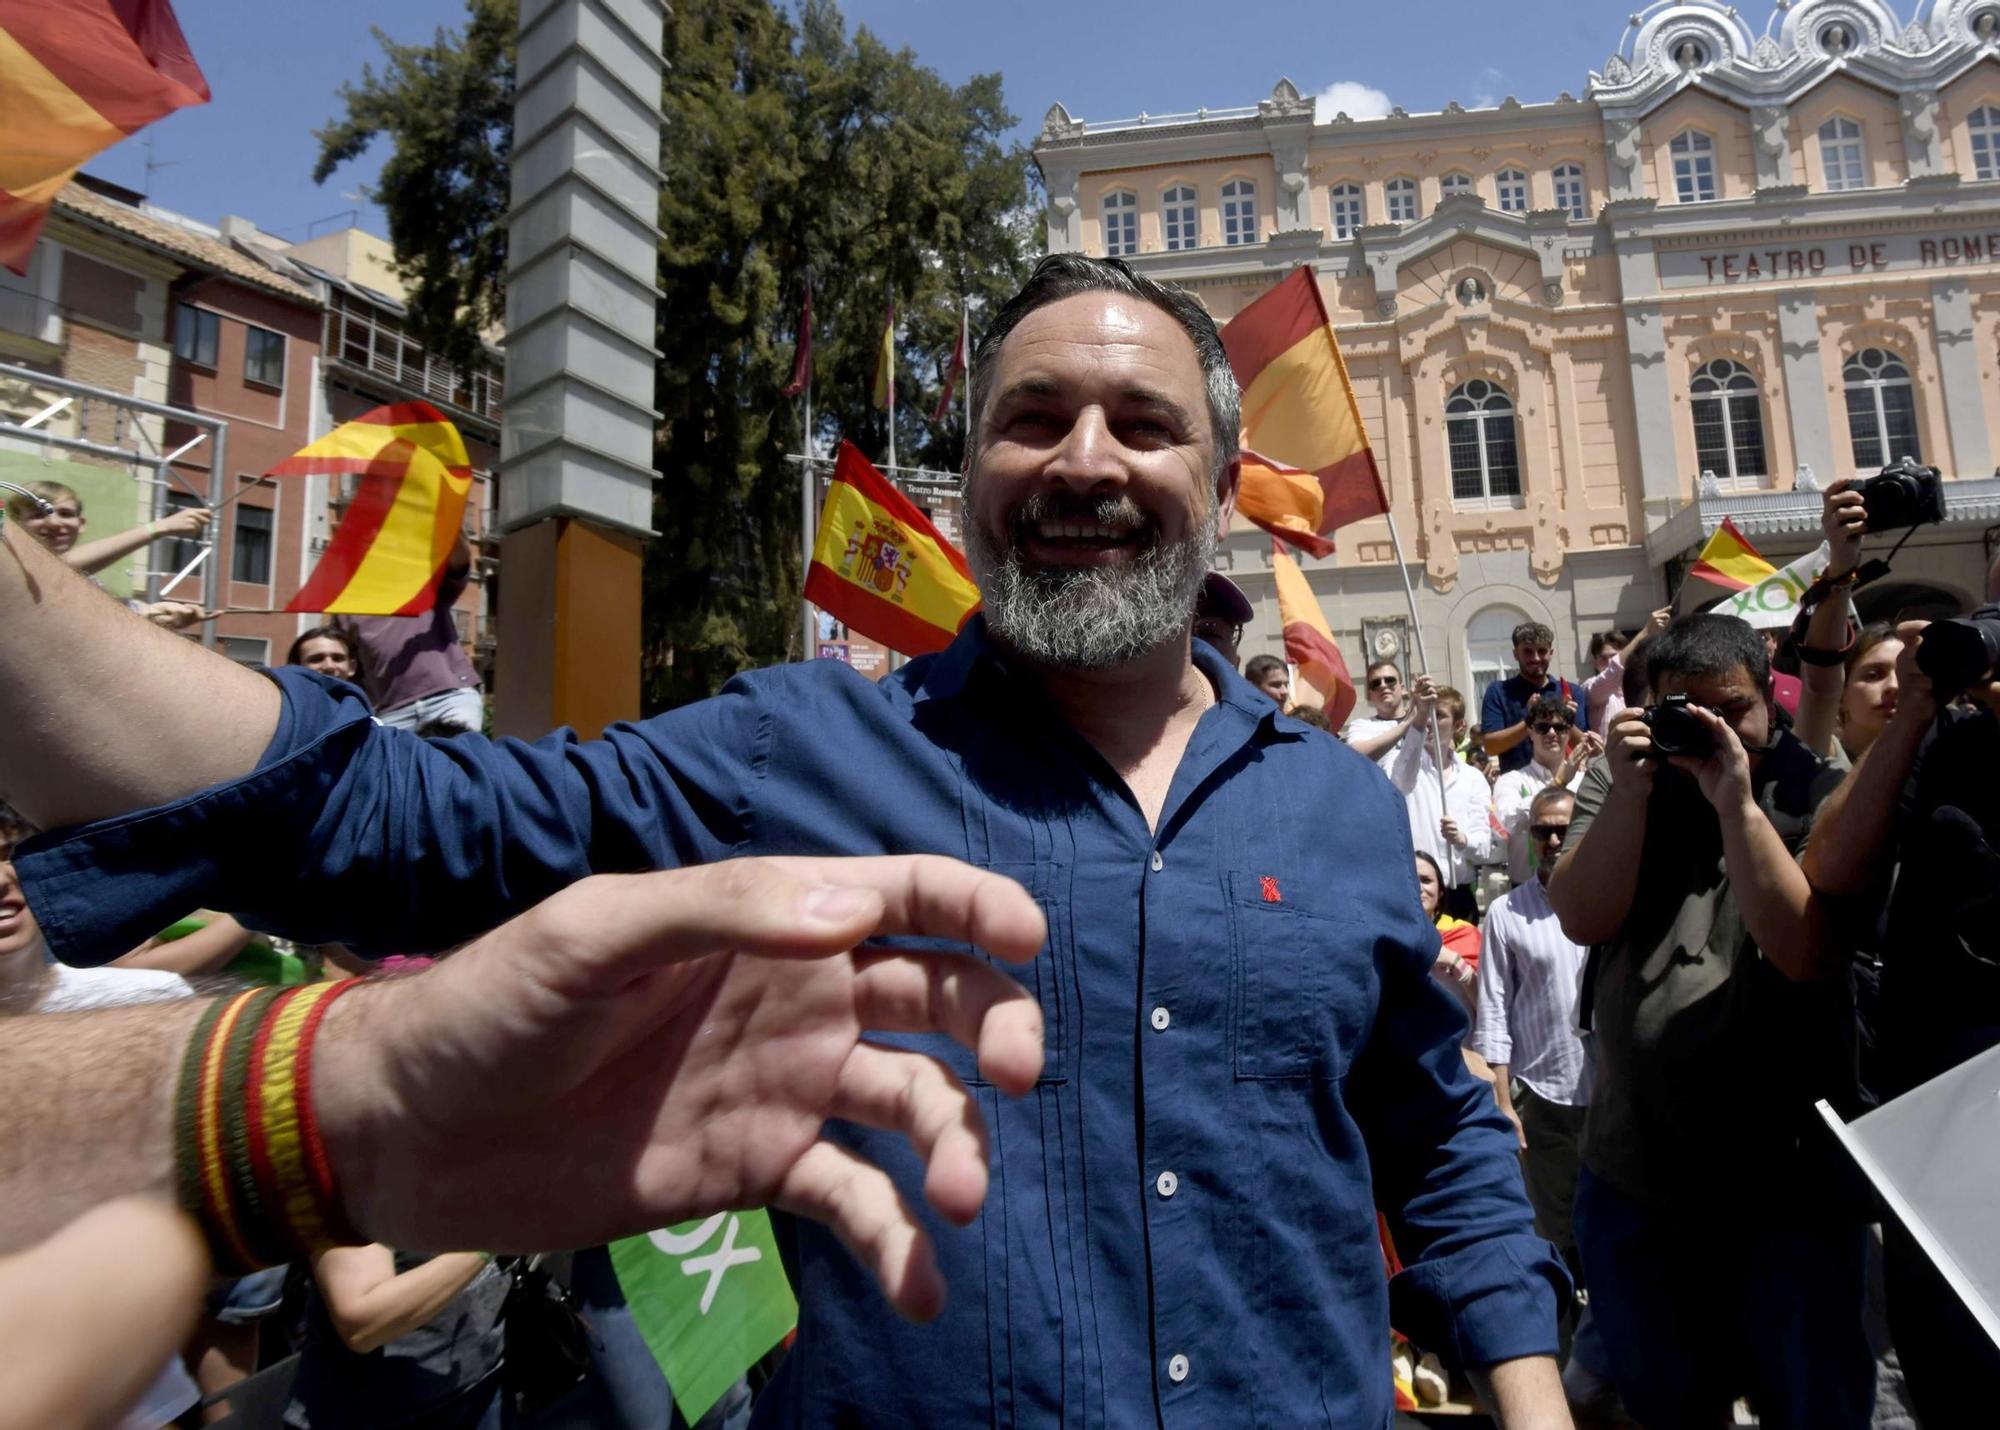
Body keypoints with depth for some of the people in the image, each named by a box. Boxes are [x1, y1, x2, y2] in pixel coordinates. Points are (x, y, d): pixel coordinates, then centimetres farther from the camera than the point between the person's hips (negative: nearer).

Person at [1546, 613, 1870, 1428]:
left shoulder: (1817, 797, -5)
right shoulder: (1619, 784, 1)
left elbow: (1807, 952, -19)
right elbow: (1581, 919, -12)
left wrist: (1735, 803, -25)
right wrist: (1629, 791, -21)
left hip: (1788, 1176, -2)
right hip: (1633, 1170, 2)